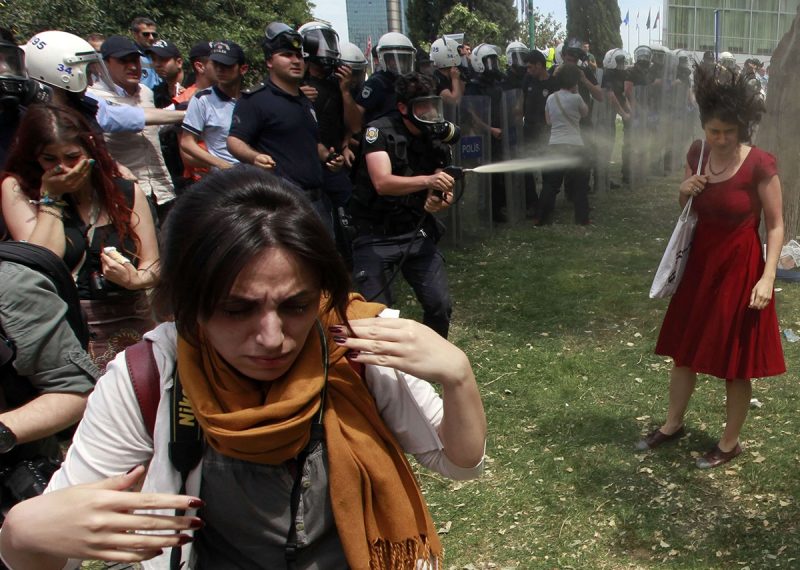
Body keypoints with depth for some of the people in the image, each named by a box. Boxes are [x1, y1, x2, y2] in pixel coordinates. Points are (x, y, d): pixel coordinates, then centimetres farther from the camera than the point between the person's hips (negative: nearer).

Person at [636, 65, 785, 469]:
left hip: (739, 269, -5)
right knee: (685, 348, 16)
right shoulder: (697, 155, -1)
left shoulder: (760, 165, -18)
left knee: (735, 362, 7)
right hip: (700, 263, 6)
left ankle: (730, 442, 26)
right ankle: (672, 424, 35)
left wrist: (768, 276, -21)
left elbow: (776, 226, -12)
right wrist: (684, 193, -11)